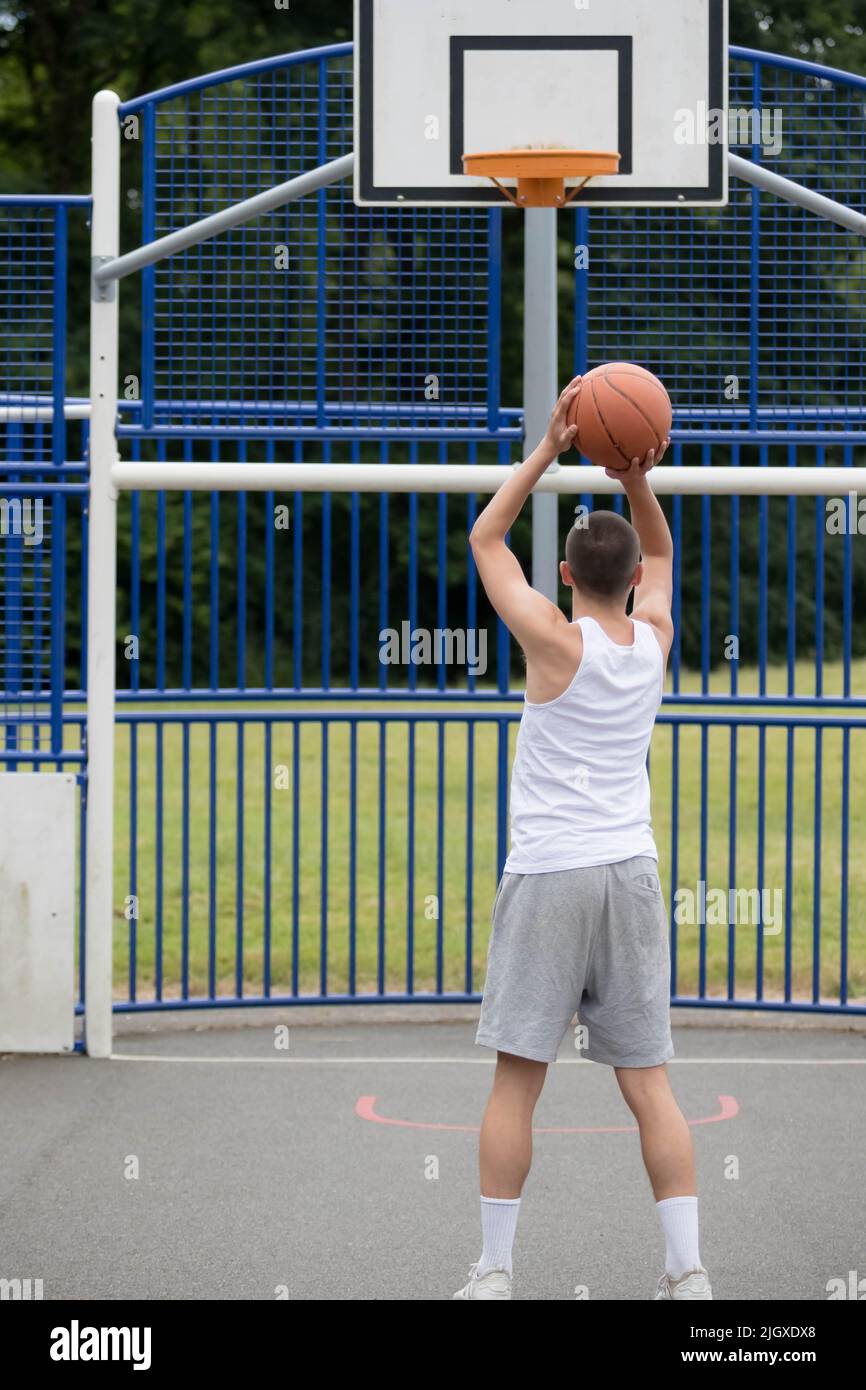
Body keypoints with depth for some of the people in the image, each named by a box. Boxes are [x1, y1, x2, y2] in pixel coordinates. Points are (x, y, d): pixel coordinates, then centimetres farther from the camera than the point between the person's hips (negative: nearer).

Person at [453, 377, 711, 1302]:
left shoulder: (558, 643, -7)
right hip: (630, 872, 4)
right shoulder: (653, 640, 5)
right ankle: (686, 1271, 0)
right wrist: (636, 479, 9)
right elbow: (660, 552, 25)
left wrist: (548, 453, 5)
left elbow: (485, 538, 5)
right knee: (647, 1080, 5)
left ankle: (493, 1271, 1)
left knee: (517, 1079, 0)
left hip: (548, 875, -4)